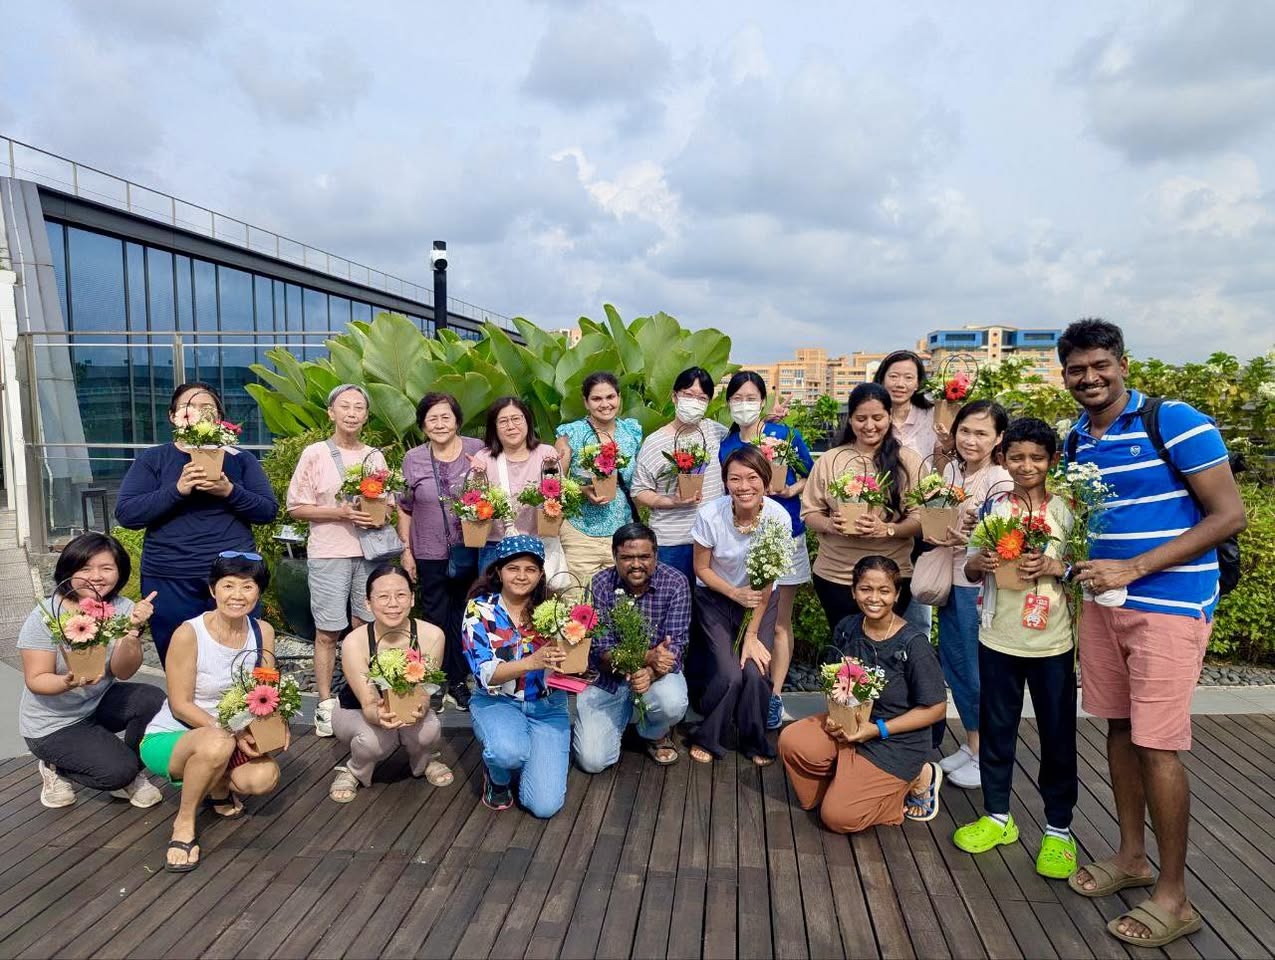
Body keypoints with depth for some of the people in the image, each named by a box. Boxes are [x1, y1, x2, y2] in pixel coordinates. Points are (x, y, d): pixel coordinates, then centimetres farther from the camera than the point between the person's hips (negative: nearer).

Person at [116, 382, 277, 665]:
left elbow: (269, 510, 1)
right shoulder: (152, 459, 5)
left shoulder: (240, 459, 7)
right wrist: (178, 489, -18)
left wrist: (230, 491, -16)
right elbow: (125, 513, -5)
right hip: (170, 583, 0)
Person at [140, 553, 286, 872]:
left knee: (265, 776, -25)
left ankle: (219, 786, 11)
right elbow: (180, 705, -17)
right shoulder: (189, 633, -20)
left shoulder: (262, 632, -5)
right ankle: (184, 822, -11)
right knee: (217, 744, -38)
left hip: (233, 737, 5)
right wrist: (232, 734, -26)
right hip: (169, 738, -4)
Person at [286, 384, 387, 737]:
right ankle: (326, 704, 12)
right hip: (329, 555, -3)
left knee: (365, 629, 9)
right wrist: (340, 513, -16)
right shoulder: (315, 454, -1)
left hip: (370, 552, 3)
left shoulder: (375, 456, 10)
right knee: (328, 632, 1)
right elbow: (296, 507, -3)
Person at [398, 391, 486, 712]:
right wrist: (406, 550, 4)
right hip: (429, 554, 1)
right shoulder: (414, 459, 1)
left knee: (462, 617, 9)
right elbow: (404, 508, 7)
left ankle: (459, 682, 22)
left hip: (468, 551, -1)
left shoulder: (477, 451, -3)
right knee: (436, 619, 10)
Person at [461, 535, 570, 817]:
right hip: (497, 702, -1)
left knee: (545, 804, -13)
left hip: (547, 706, 1)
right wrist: (533, 661, -34)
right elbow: (485, 674, -18)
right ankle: (498, 779, 2)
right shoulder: (480, 609, -9)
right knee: (509, 752, -36)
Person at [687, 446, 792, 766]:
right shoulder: (711, 515, -23)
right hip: (715, 598, -1)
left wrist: (752, 634, -15)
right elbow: (701, 568, -8)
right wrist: (735, 594, -22)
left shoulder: (778, 517, -21)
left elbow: (767, 580, -14)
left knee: (756, 673, -16)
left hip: (761, 600, 1)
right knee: (729, 674, -17)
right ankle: (706, 738, 11)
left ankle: (755, 742, 13)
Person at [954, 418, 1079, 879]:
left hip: (1053, 643, -1)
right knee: (996, 729, 12)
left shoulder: (1067, 509, -2)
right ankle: (997, 816, 28)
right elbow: (970, 571, 7)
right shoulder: (992, 507, 2)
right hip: (998, 639, 2)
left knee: (1058, 735, 7)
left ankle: (1058, 828, 23)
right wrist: (980, 563, -14)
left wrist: (1055, 566, -18)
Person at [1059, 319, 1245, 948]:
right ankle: (1131, 855, 30)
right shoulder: (1075, 441, 9)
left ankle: (1174, 896, 12)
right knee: (1119, 729, 14)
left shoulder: (1175, 421, -11)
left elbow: (1229, 515, -14)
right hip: (1103, 602, 6)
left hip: (1168, 606, -6)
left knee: (1156, 746, -3)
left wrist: (1132, 569, -19)